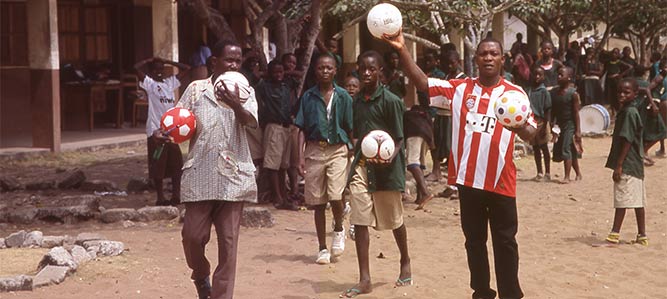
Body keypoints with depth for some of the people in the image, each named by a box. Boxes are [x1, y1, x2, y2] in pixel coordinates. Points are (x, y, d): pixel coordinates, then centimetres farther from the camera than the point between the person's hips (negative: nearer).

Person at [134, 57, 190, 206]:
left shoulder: (170, 82, 12)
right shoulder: (149, 83, -3)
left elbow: (186, 68, 15)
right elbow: (137, 67, -18)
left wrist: (167, 61, 10)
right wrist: (151, 60, -2)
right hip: (156, 131, -5)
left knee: (177, 165, 6)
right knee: (157, 167, 2)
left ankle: (176, 196, 11)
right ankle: (160, 198, 9)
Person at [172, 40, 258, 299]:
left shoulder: (245, 91, 6)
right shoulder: (196, 89, 6)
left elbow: (251, 122, -12)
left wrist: (235, 104, -32)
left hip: (233, 177, 0)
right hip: (200, 175, 0)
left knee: (228, 242, 2)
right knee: (193, 235, -1)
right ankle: (201, 276, 29)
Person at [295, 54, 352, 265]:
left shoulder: (342, 96, 3)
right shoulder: (309, 97, 6)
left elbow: (350, 129, 6)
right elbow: (302, 129, 6)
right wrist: (301, 157, -2)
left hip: (337, 149, -2)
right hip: (315, 150, 2)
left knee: (335, 196, -17)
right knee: (317, 202, 5)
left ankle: (339, 230, 15)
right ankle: (322, 248, 17)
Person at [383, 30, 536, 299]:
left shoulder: (514, 93, -1)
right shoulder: (459, 88, 3)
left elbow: (530, 133, -4)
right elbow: (422, 82, -4)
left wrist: (521, 127, -29)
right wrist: (402, 51, -16)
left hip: (500, 180, -2)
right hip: (468, 178, 2)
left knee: (505, 242, 5)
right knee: (474, 240, 13)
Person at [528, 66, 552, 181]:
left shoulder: (544, 91, -8)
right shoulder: (529, 90, 9)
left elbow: (548, 110, -10)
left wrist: (545, 125, -15)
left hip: (541, 121, -6)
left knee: (544, 148, 2)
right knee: (535, 148, 11)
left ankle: (547, 173, 10)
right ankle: (539, 173, 20)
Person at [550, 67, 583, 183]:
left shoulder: (573, 93, -13)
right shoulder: (554, 92, 3)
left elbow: (576, 113, -12)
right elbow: (553, 111, 9)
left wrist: (578, 130, -13)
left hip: (570, 125, -6)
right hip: (559, 124, 6)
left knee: (566, 149, -11)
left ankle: (567, 177, -6)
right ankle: (578, 174, 27)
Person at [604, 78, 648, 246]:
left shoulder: (629, 113, -15)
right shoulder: (624, 112, 15)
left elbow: (627, 141, -19)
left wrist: (619, 165, -20)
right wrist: (618, 164, 19)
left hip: (627, 165, -10)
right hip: (634, 165, 10)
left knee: (622, 200, -6)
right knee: (638, 201, 11)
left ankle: (614, 234, -3)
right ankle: (642, 236, 15)